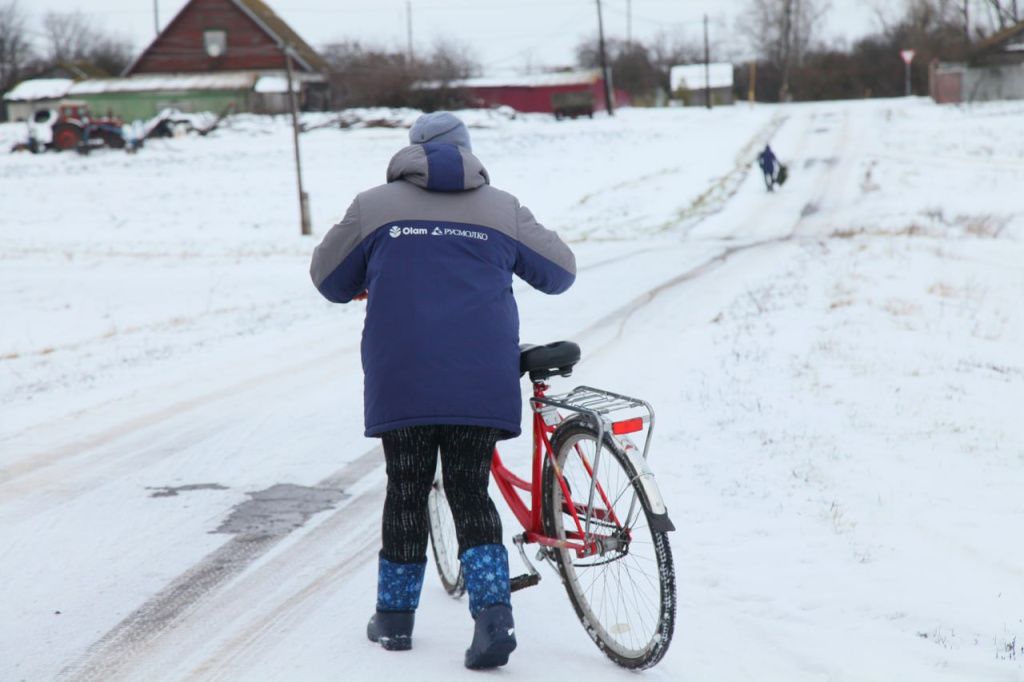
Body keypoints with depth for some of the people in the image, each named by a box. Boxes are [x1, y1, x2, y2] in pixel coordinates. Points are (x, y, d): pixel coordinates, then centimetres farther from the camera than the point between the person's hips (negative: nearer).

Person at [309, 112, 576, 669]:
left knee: (406, 493, 12)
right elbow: (561, 272, 18)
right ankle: (493, 617, -8)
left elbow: (328, 279, 15)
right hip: (480, 386, 1)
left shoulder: (374, 206, 5)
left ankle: (395, 616, 21)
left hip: (400, 384, -1)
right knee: (470, 494, 7)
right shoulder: (502, 209, 8)